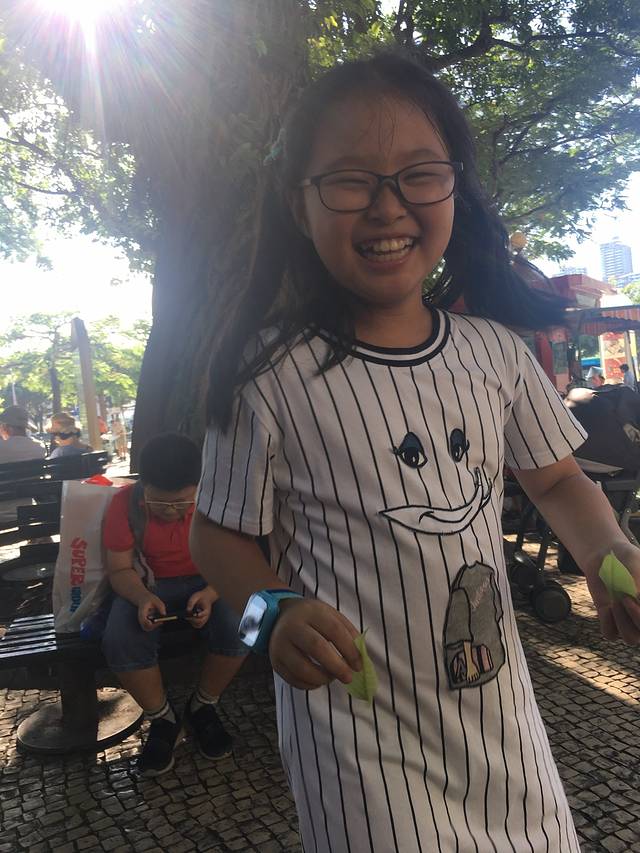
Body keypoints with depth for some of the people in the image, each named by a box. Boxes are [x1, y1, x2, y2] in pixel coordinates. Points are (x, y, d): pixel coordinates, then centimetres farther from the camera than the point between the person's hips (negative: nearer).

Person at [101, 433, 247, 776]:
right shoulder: (124, 503, -16)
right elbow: (120, 569, -11)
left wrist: (210, 594, -34)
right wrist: (143, 597, -32)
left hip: (208, 583, 0)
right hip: (147, 587, 1)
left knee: (237, 628, -30)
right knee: (119, 641, -29)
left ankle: (202, 707, 1)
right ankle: (164, 720, -2)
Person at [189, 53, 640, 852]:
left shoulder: (495, 349, -4)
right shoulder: (272, 374, -16)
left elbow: (555, 479, 9)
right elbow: (217, 532, -6)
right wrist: (273, 611, -24)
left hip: (501, 705, 5)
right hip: (361, 732, -4)